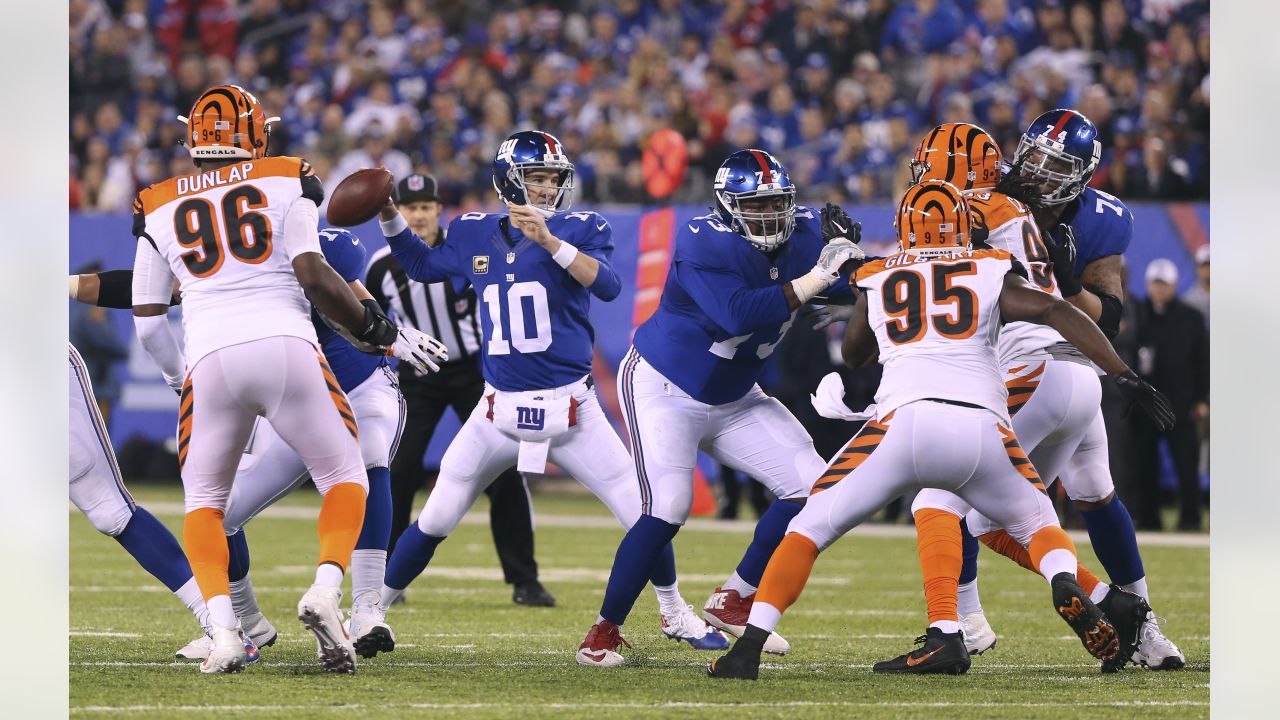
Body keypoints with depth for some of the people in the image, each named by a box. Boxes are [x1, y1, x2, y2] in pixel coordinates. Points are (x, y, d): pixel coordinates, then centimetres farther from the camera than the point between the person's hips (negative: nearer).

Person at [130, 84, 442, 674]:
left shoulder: (159, 209, 16)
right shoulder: (285, 182, 9)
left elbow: (147, 318, 16)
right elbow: (313, 275, -3)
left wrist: (177, 376, 33)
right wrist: (381, 330, 7)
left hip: (211, 360, 2)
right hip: (285, 346, -1)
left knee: (204, 500, 18)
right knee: (345, 476, 15)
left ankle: (222, 629, -4)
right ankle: (325, 591, -12)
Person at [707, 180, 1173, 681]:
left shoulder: (877, 282, 21)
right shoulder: (993, 276, 18)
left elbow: (852, 354, 38)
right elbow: (1056, 312, 3)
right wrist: (1126, 377, 1)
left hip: (906, 420, -1)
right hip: (982, 428, 1)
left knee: (810, 528, 12)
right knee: (1038, 525, 23)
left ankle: (749, 649, -3)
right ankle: (1068, 587, -11)